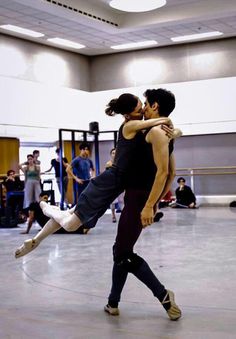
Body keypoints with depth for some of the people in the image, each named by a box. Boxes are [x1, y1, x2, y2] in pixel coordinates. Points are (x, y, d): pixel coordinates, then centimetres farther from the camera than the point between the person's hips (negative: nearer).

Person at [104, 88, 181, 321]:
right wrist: (157, 201, 24)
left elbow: (163, 171, -24)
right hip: (137, 197, 10)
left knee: (123, 254, -8)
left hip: (139, 199, -10)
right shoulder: (164, 134, 16)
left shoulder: (156, 132, -15)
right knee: (121, 250, 15)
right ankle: (113, 303, 23)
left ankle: (163, 295, -3)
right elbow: (171, 173, 21)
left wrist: (149, 206, -26)